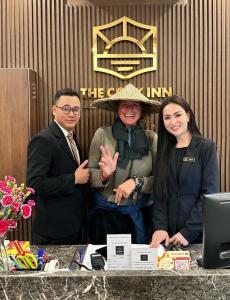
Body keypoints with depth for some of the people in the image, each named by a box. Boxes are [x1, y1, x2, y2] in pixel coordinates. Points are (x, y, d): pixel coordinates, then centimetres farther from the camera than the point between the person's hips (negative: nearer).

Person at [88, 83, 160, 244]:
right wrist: (104, 175, -20)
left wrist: (136, 182, -18)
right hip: (106, 212, 0)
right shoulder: (102, 134, -4)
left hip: (141, 214, 1)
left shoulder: (151, 137, -2)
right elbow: (90, 174, -1)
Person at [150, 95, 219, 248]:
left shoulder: (206, 147, -5)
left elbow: (210, 193, -11)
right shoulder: (164, 151, 8)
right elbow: (159, 194, 3)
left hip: (199, 235, -3)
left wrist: (188, 232, -17)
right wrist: (160, 227, -10)